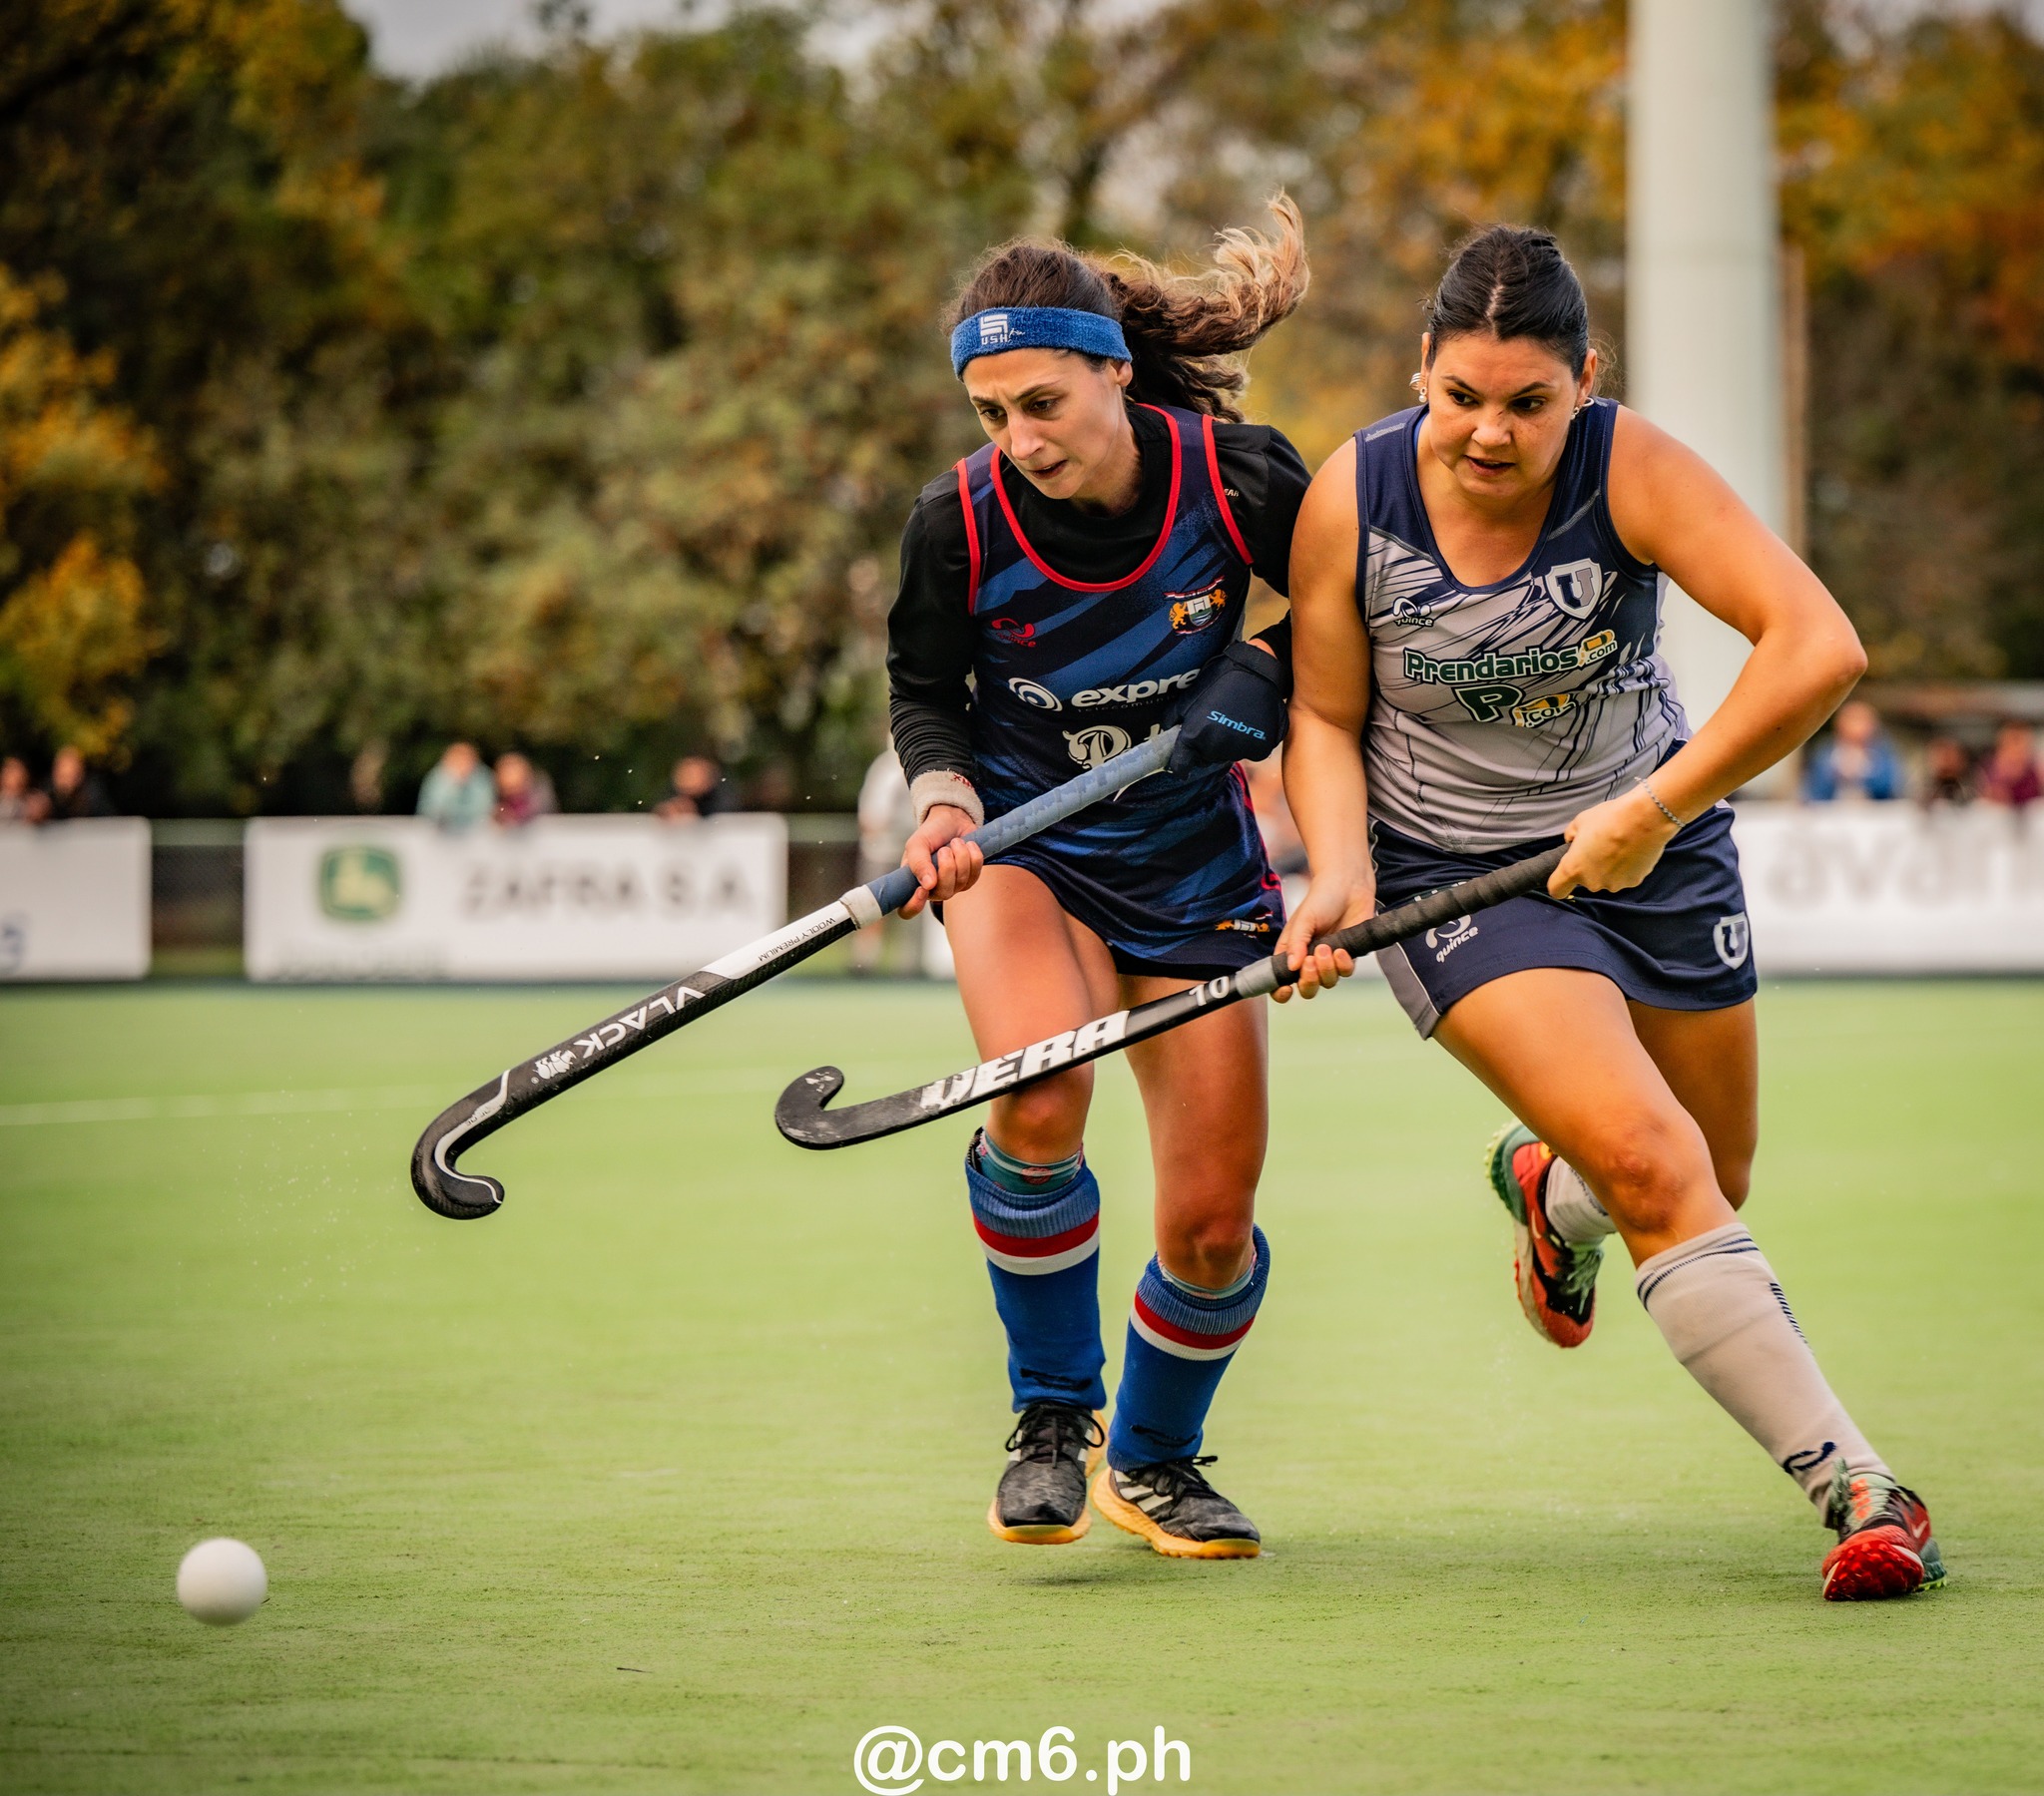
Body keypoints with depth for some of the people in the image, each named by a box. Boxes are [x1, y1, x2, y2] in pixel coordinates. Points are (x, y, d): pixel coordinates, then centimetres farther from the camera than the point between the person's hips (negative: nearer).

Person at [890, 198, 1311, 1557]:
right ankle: (1051, 1416, -7)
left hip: (1193, 866, 1)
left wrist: (1269, 681, -18)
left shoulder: (1242, 481, -19)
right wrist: (944, 802, -19)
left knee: (1210, 1225, 1)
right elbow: (924, 692, -1)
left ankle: (1154, 1458, 32)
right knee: (1039, 1101, -31)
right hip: (1022, 845, -1)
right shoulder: (961, 523, -18)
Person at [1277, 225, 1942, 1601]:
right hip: (1457, 871, -2)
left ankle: (1551, 1182, 52)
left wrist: (1654, 813, -32)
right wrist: (1341, 870, -20)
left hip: (1655, 845, 2)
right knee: (1653, 1169, -21)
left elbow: (1819, 647, -32)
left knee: (1714, 1181, 14)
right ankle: (1858, 1489, -17)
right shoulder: (1352, 502, -17)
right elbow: (1324, 716, -3)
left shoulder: (1630, 470, -23)